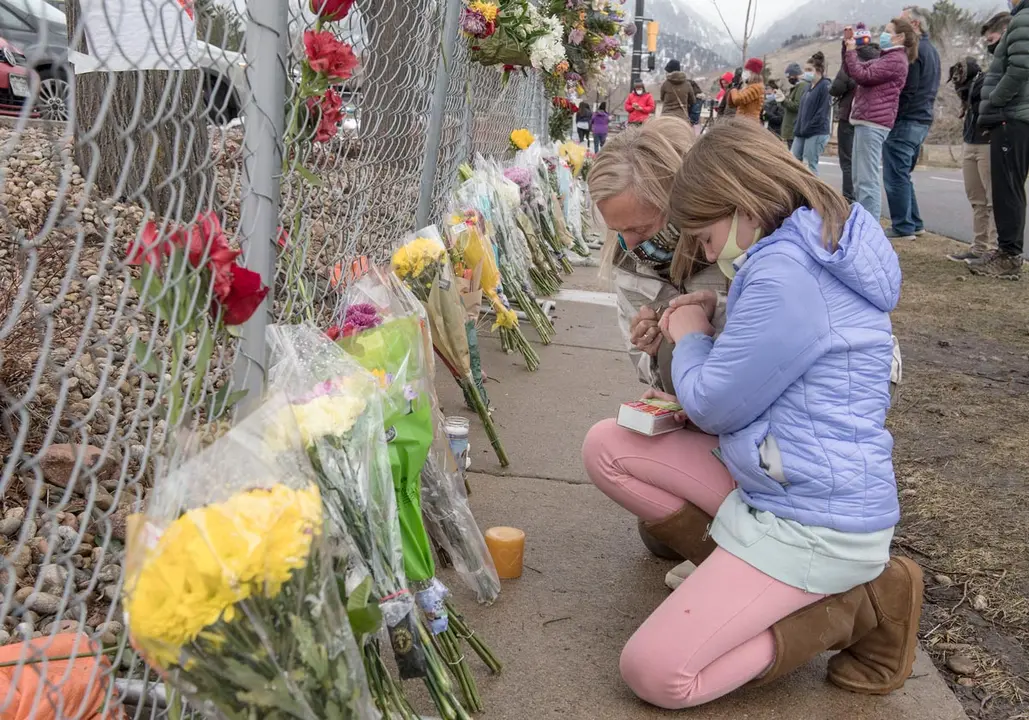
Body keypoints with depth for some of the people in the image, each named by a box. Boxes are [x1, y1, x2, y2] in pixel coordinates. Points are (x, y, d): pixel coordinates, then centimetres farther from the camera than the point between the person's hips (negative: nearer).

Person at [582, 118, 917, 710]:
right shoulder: (817, 245, 8)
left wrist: (690, 339, 3)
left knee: (653, 673, -11)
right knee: (607, 446, 5)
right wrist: (704, 337, 4)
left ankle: (863, 606, -1)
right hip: (768, 479, 10)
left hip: (814, 520, -10)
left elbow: (712, 406, -16)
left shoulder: (785, 272, -24)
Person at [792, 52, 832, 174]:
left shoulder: (825, 86, -9)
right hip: (801, 133, 8)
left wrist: (807, 128, -17)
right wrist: (797, 128, 11)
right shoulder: (809, 86, 16)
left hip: (816, 133, -8)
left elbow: (823, 112, -16)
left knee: (810, 165, -7)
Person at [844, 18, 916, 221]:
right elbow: (857, 70, 25)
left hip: (872, 123, -11)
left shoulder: (896, 60, -9)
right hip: (866, 121, 11)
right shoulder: (886, 58, 23)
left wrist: (851, 51, -3)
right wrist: (849, 48, 13)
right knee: (859, 179, 14)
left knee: (868, 180, -14)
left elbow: (862, 75, -13)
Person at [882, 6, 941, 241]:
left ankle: (903, 227, -4)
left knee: (895, 177, -5)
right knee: (903, 175, 17)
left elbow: (906, 87, -19)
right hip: (922, 120, 10)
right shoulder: (931, 50, 18)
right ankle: (915, 223, 19)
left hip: (904, 121, -10)